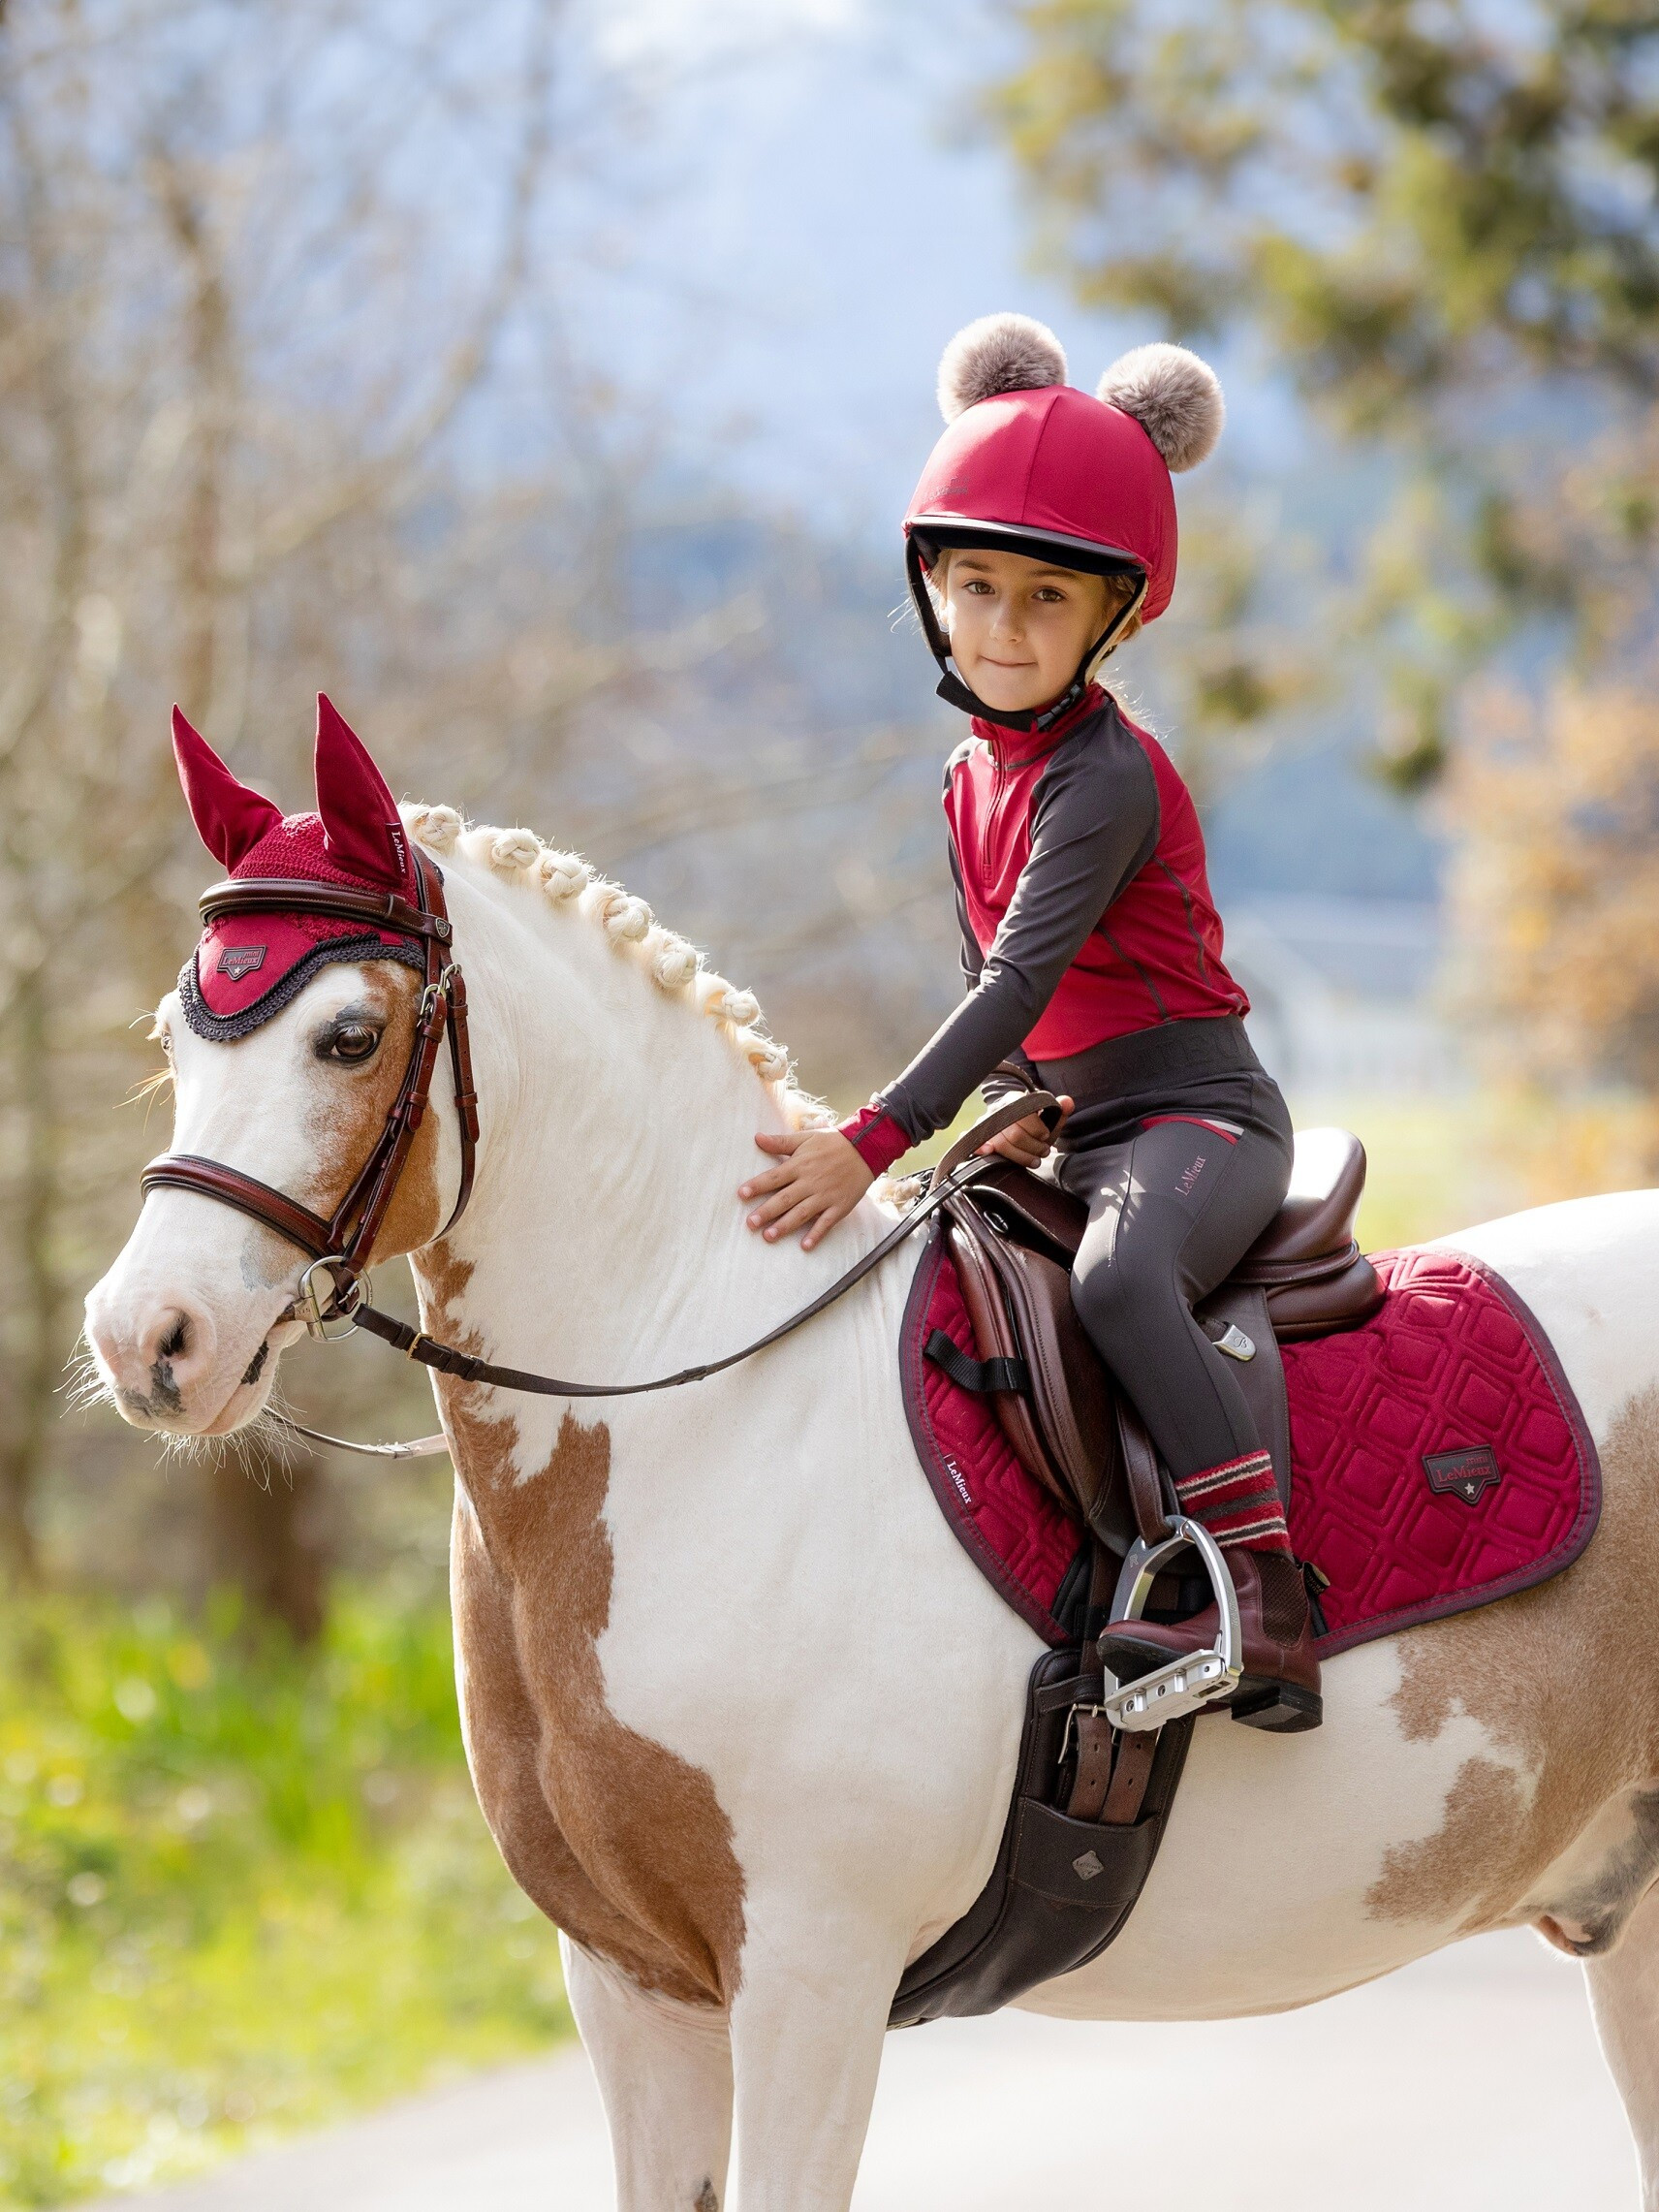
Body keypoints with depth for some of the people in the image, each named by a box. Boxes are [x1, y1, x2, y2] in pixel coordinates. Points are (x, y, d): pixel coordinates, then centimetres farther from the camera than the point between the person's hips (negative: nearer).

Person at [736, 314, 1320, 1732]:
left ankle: (1269, 1612, -42)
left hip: (1199, 1114, -10)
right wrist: (1020, 1116, 4)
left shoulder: (1106, 779, -17)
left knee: (1118, 1277, -37)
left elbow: (1024, 975, -27)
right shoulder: (970, 779, 10)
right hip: (1082, 1130, 10)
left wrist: (876, 1141, -33)